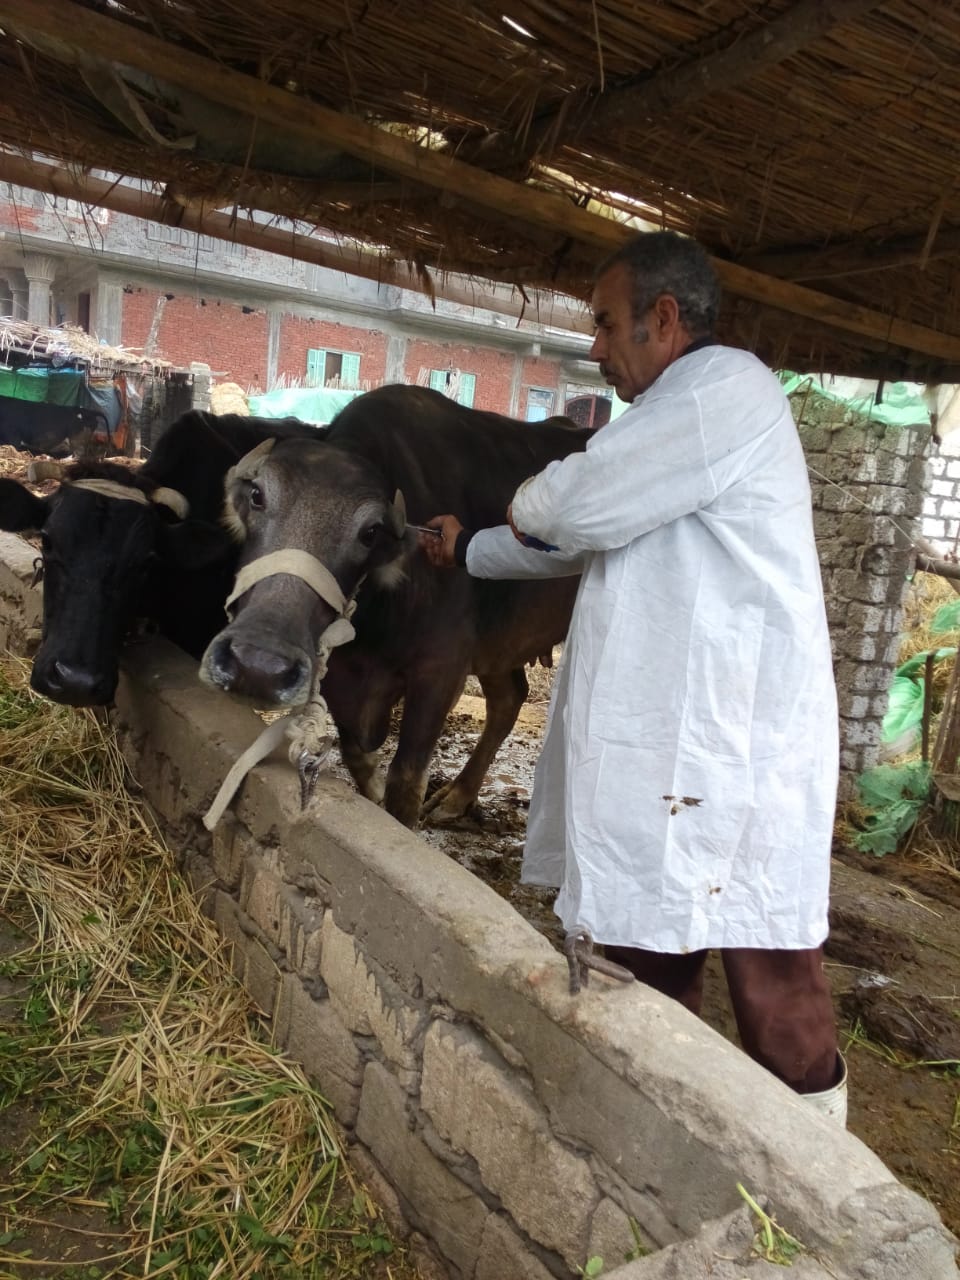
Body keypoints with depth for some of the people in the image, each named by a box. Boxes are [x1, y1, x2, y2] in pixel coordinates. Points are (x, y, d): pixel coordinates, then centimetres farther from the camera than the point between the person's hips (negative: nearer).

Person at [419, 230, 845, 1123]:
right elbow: (572, 541, 32)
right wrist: (466, 548, 40)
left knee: (771, 986, -2)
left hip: (732, 751, -10)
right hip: (649, 746, 10)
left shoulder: (728, 386, -8)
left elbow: (575, 508, -17)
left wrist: (530, 502, 6)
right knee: (644, 954, 17)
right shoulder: (669, 418, 23)